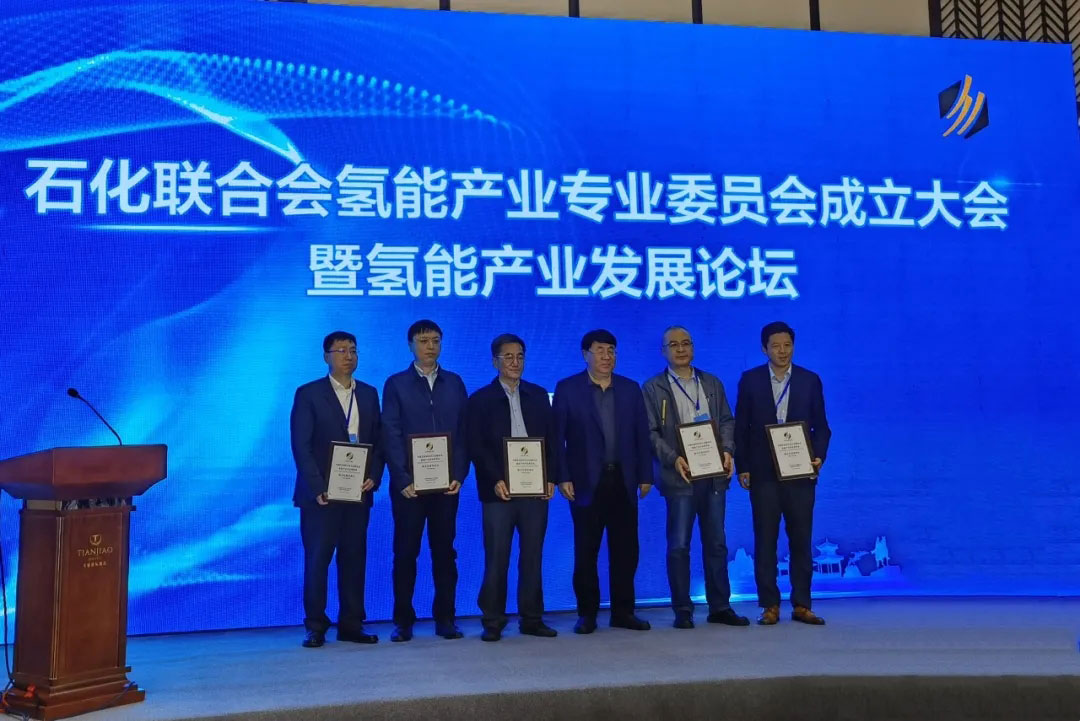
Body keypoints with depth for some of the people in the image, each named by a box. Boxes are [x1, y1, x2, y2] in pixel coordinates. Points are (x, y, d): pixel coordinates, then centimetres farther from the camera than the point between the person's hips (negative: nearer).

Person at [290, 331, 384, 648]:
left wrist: (374, 476, -5)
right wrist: (318, 488, -14)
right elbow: (301, 446, -6)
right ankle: (315, 627, 11)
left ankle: (351, 625, 15)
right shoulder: (308, 394, 0)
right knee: (317, 560, 0)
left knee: (354, 559, 7)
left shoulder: (369, 394, 12)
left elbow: (378, 441, 11)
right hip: (321, 494, -4)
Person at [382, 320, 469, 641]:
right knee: (405, 552, 4)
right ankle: (403, 621, 13)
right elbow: (391, 436, -3)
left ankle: (445, 618, 15)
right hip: (409, 484, -2)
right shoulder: (396, 384, 3)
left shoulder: (454, 383, 9)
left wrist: (459, 475, -4)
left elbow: (464, 433, 6)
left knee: (444, 551, 7)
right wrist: (403, 479, -11)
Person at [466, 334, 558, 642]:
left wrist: (549, 477, -2)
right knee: (496, 558, 0)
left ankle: (532, 618, 17)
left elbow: (551, 439, 10)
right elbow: (475, 447, -2)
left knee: (532, 556, 7)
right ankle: (492, 622, 9)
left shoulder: (539, 396, 12)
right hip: (499, 490, -2)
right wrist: (496, 481, -12)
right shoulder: (480, 399, 4)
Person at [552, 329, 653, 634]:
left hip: (623, 482, 3)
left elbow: (642, 435, 9)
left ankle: (623, 612, 19)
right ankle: (587, 614, 16)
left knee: (625, 551, 7)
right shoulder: (567, 389, 0)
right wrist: (562, 478, -9)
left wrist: (645, 476, 4)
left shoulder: (630, 389, 10)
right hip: (587, 483, -3)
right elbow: (557, 437, -3)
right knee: (586, 552, 4)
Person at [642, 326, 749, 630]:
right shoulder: (653, 388, 2)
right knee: (679, 545, -1)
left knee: (716, 543, 9)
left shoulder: (712, 383, 15)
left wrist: (727, 450, -4)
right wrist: (673, 458, -16)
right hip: (680, 475, -4)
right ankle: (682, 610, 9)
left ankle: (720, 607, 18)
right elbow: (650, 431, -4)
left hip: (714, 474, 4)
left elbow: (726, 421, 14)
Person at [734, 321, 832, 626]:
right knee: (765, 541, 3)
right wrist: (742, 467, -2)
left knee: (801, 540, 5)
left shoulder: (810, 380, 5)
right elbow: (741, 427, 3)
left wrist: (819, 456, -9)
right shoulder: (750, 380, 3)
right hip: (763, 473, -1)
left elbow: (821, 426, 7)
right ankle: (770, 606, 11)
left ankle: (801, 605, 15)